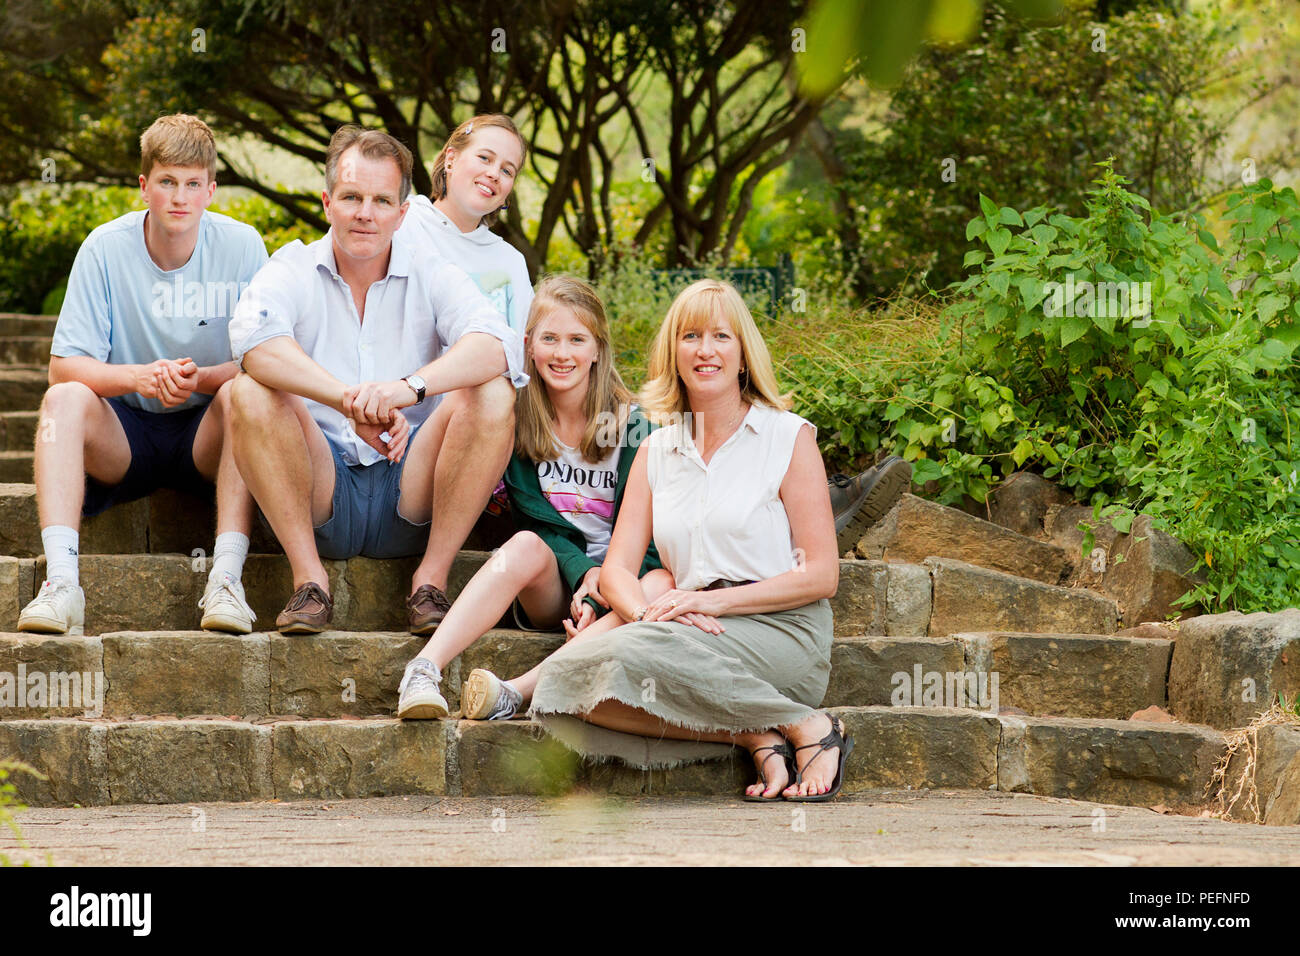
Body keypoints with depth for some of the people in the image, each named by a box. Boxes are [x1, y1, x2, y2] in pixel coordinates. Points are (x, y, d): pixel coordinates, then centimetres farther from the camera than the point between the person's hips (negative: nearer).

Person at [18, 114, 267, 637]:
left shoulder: (241, 246, -8)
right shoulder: (105, 249, -8)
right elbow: (64, 365, -10)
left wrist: (199, 377, -28)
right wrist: (136, 377, -30)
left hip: (207, 437, 0)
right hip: (125, 438, 1)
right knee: (65, 397, -28)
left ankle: (227, 577, -39)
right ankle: (60, 581, -41)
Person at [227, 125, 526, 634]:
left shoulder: (431, 275, 3)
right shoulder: (293, 271, 1)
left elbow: (497, 345, -17)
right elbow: (253, 339, -22)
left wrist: (411, 386, -37)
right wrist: (350, 400, -38)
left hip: (410, 495, 1)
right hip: (320, 498, 0)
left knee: (493, 394, -21)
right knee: (251, 394, -24)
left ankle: (431, 579, -16)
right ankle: (308, 578, -17)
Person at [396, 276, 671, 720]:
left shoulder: (630, 424, -2)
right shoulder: (519, 421, 3)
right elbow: (537, 519, -2)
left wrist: (602, 592, -23)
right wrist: (584, 572, -20)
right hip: (551, 587, 1)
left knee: (663, 583, -34)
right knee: (526, 546, -32)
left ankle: (518, 691, -48)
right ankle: (424, 672, -48)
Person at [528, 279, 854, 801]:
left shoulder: (788, 437, 4)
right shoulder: (655, 452, 17)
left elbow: (821, 576, -2)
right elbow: (617, 570, 8)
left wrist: (715, 601, -14)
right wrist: (648, 611, -16)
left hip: (781, 629, -4)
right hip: (700, 637, 5)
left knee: (634, 653, -34)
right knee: (560, 684, -24)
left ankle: (808, 728, -17)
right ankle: (757, 738, -20)